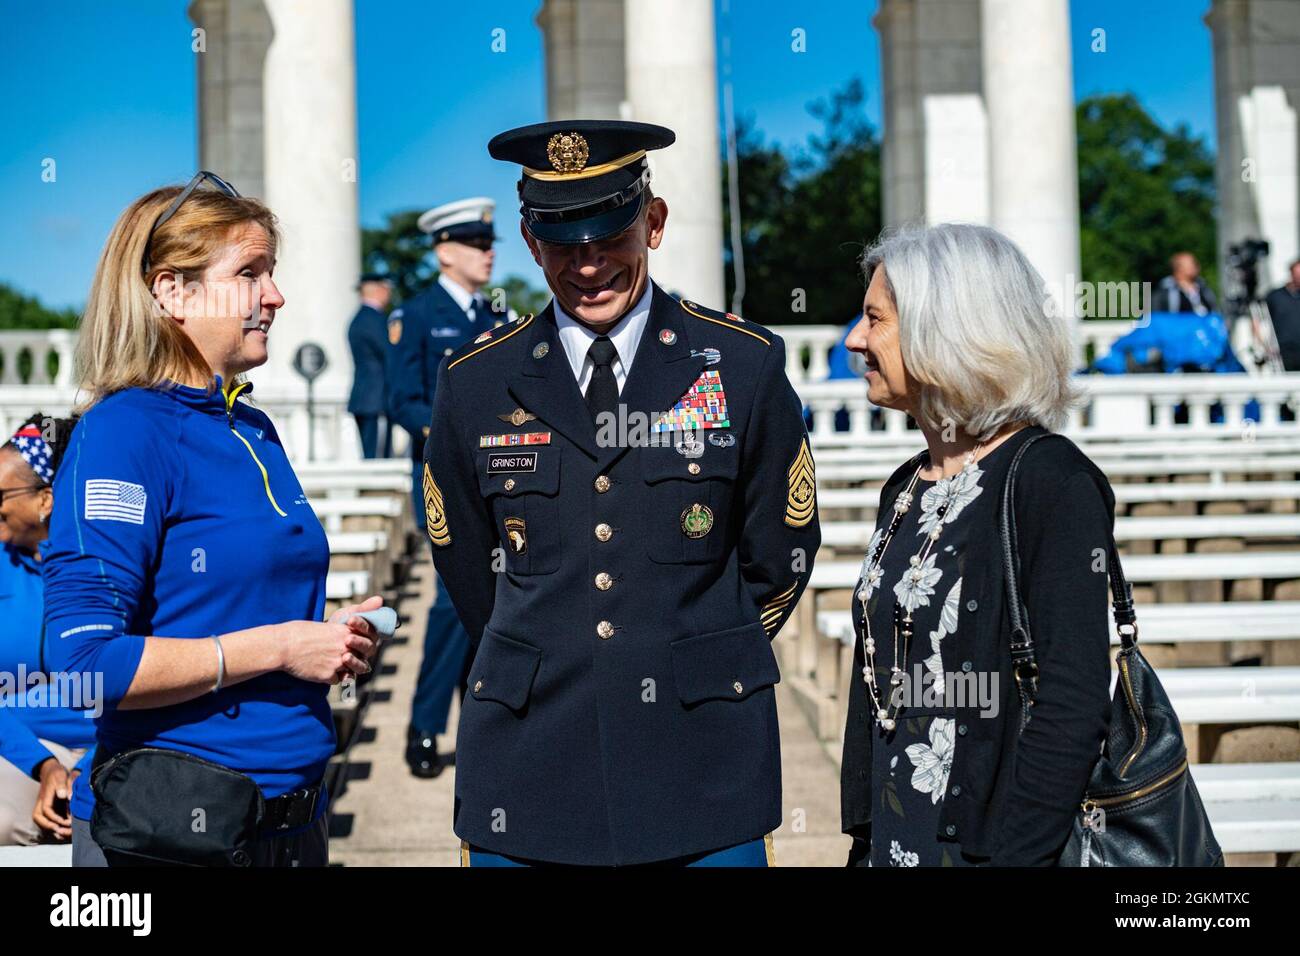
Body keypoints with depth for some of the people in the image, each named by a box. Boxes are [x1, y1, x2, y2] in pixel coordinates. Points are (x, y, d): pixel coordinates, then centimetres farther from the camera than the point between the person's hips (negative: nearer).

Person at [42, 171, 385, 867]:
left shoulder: (256, 433, 11)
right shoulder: (123, 431, -14)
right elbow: (85, 659, -22)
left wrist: (330, 638, 4)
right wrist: (277, 646, -19)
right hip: (167, 830, -8)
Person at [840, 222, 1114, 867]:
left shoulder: (1052, 482, -14)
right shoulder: (905, 489, 8)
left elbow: (1073, 709, -18)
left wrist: (1015, 855, -21)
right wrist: (863, 842, 9)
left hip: (991, 843, -7)